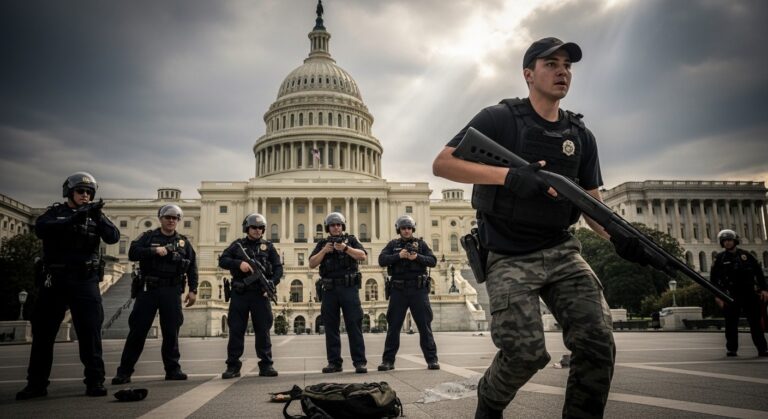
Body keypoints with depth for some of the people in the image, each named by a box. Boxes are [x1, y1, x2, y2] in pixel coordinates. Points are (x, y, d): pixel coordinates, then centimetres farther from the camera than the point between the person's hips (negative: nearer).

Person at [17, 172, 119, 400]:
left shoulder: (95, 215, 10)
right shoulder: (55, 212, 9)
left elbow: (113, 237, -5)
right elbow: (40, 229, -13)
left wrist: (99, 218, -20)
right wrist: (73, 219, -24)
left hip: (85, 280, -1)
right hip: (54, 279, 1)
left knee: (90, 331, -4)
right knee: (43, 331, 6)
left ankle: (95, 381, 0)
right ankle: (36, 384, 16)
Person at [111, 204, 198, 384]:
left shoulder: (184, 242, 11)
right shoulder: (148, 237, 7)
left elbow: (192, 267, 11)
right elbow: (132, 253, -8)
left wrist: (193, 290, 4)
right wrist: (154, 250, -20)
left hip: (172, 292, 1)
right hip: (148, 290, -1)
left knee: (171, 331, 4)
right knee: (138, 330, 0)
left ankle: (172, 369, 14)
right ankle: (124, 371, 7)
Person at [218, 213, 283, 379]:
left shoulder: (268, 246, 11)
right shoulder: (237, 245, 11)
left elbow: (278, 268, 6)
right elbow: (222, 260, 2)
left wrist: (272, 282, -12)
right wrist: (239, 263, -16)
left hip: (260, 294, 0)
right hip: (239, 294, 0)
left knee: (263, 330, 2)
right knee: (236, 330, 2)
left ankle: (266, 365, 8)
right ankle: (233, 366, 10)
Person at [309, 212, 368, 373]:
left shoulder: (351, 240, 10)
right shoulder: (322, 244, 15)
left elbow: (362, 256, -5)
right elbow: (312, 264, 5)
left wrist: (345, 248, -16)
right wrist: (324, 251, -8)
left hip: (349, 287, -2)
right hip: (329, 289, 3)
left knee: (354, 325, -6)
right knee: (331, 328, 5)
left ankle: (360, 362, -5)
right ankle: (334, 362, 11)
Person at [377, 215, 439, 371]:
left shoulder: (420, 244, 10)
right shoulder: (393, 245, 10)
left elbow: (433, 261, 1)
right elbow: (382, 260, -4)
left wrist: (417, 257, -16)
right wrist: (398, 255, -17)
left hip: (418, 289, 0)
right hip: (398, 290, 0)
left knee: (425, 325, 1)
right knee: (394, 326, 4)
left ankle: (432, 359, 6)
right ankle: (388, 361, 11)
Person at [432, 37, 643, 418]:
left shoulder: (581, 136, 12)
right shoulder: (500, 119, -3)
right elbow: (442, 163, -13)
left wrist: (618, 236, -11)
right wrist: (510, 175, -25)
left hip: (561, 251, 5)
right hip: (509, 258, -5)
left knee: (598, 343, -11)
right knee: (527, 352, -14)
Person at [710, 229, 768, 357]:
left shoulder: (746, 255, 8)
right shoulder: (719, 258, 4)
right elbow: (714, 278, 1)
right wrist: (717, 295, -6)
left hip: (750, 293, 1)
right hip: (731, 295, -1)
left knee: (756, 322, 3)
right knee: (731, 324, 0)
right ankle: (732, 349, 6)